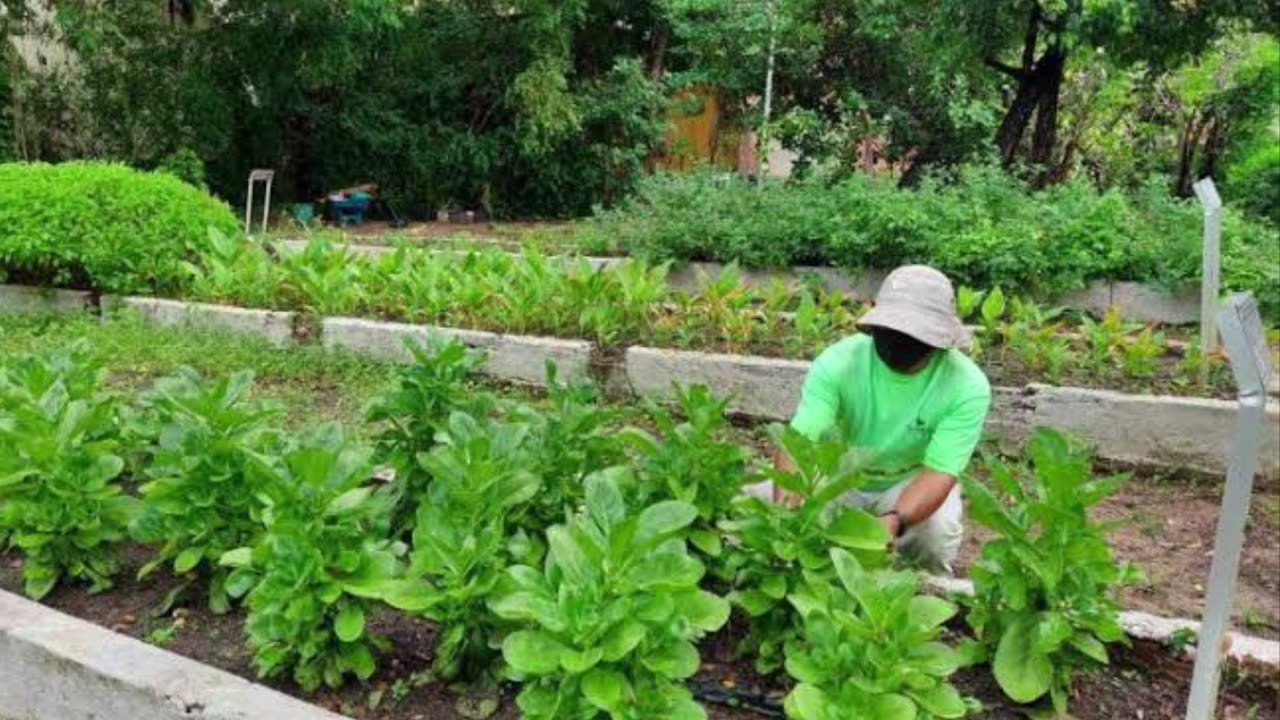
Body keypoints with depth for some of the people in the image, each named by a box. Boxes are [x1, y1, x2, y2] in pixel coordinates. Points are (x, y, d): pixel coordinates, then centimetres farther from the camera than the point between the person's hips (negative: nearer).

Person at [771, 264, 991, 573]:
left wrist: (894, 521, -52)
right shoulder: (839, 361, -26)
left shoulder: (967, 386, -26)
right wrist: (789, 496, -58)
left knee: (938, 533, -33)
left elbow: (939, 472, -30)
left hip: (912, 483, -1)